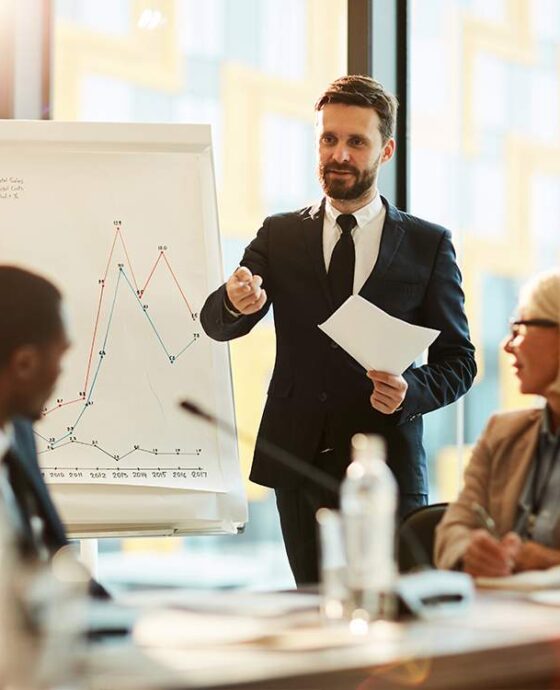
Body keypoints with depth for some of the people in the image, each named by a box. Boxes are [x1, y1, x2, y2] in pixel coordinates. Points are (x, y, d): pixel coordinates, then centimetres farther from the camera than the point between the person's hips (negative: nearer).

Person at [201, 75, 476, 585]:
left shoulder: (429, 245, 5)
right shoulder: (279, 237, 10)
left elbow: (457, 359, 5)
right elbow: (216, 324, -1)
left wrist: (412, 391, -16)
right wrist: (236, 302, -25)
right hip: (298, 463, 2)